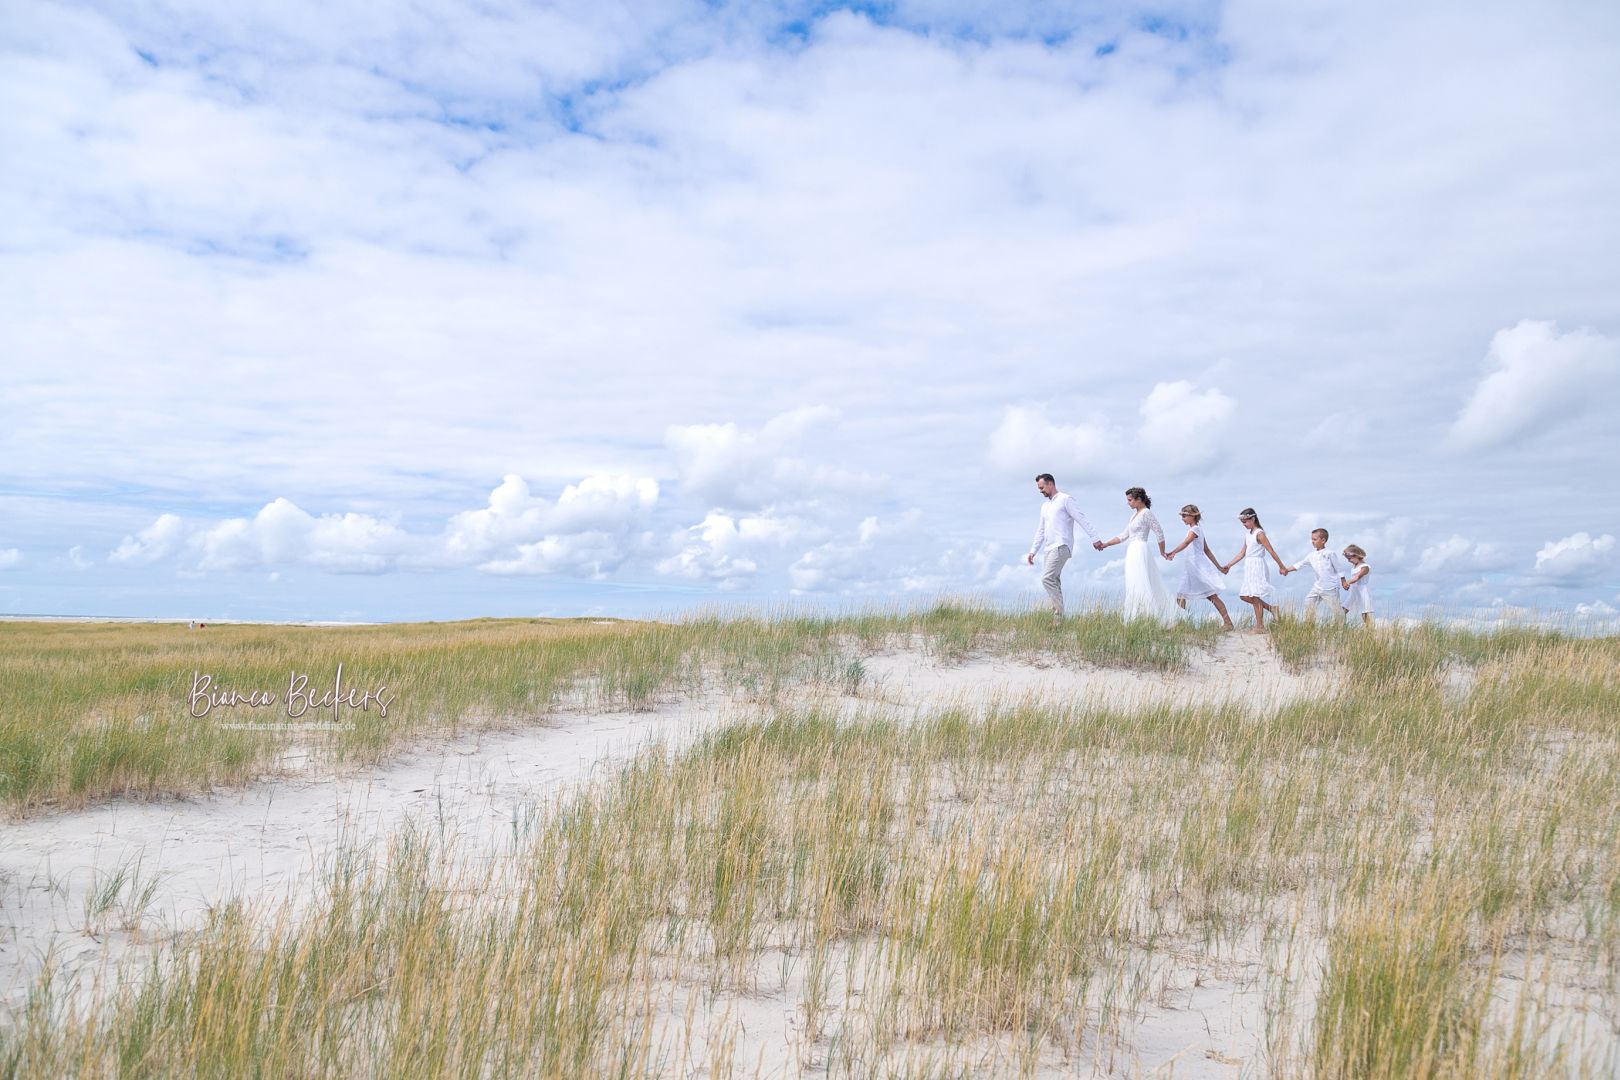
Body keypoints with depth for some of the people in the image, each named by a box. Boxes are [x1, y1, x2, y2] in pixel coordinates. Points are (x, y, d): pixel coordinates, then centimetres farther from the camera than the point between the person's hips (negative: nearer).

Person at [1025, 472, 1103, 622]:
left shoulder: (1065, 499, -3)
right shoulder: (1045, 506, 22)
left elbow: (1082, 519, -9)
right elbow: (1041, 531, 27)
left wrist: (1094, 538, -15)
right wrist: (1033, 551, 23)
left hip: (1061, 546, -9)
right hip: (1050, 548, 9)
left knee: (1047, 579, -19)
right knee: (1053, 582, 5)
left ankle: (1058, 614, -17)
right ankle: (1057, 616, 6)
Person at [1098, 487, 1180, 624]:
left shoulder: (1146, 513, -10)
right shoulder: (1135, 514, 17)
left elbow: (1160, 533, -9)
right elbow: (1124, 536, 20)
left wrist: (1162, 553, 2)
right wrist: (1106, 544, 15)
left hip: (1140, 552, -9)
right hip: (1132, 553, 9)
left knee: (1138, 587, -9)